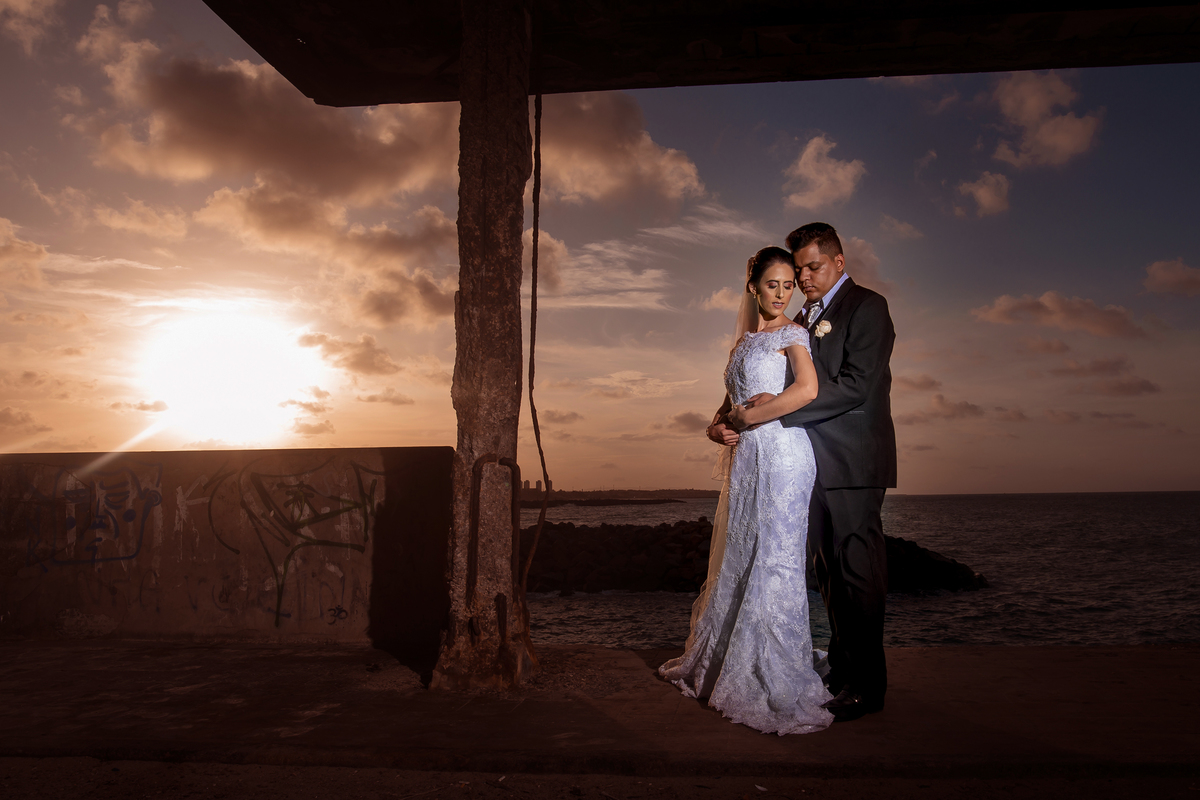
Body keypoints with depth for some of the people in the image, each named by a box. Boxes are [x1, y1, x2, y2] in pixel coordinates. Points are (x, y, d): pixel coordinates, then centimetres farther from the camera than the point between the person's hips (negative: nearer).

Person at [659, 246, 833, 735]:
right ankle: (718, 663, 30)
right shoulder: (744, 339, 18)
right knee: (737, 561, 15)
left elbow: (807, 390, -23)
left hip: (782, 456, -7)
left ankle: (781, 688, 5)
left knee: (773, 563, -5)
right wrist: (721, 419, 2)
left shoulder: (792, 335, -4)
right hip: (746, 460, 7)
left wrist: (747, 416, -14)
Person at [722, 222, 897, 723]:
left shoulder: (867, 306, -3)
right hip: (815, 464, 7)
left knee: (858, 572, -3)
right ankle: (841, 669, 22)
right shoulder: (805, 318, 20)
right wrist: (733, 421, -1)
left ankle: (866, 685, 6)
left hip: (851, 463, -7)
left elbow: (856, 385, -15)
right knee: (828, 571, 11)